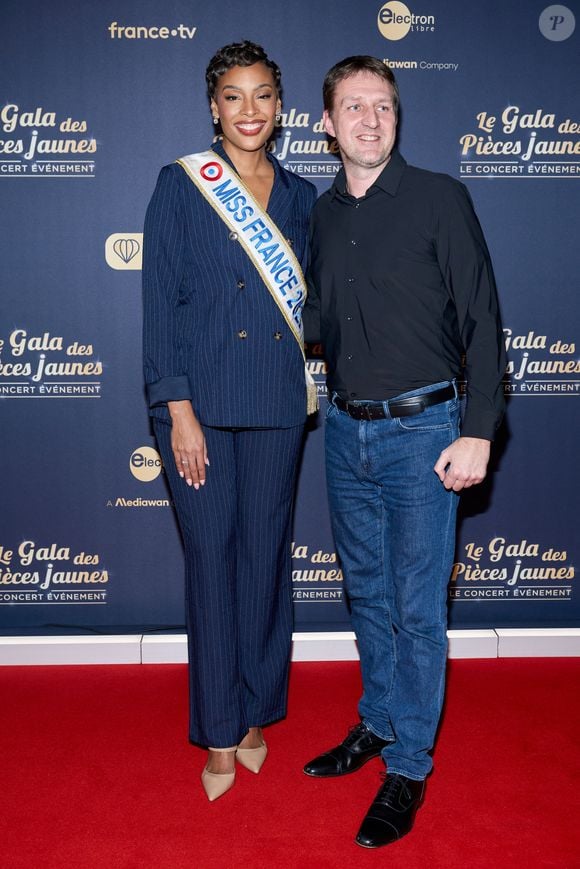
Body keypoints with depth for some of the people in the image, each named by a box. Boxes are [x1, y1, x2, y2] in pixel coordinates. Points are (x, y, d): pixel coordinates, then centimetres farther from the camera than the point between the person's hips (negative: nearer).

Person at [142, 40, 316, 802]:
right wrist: (180, 411, -11)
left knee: (266, 555, 9)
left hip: (277, 404, 3)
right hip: (201, 402, -3)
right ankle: (219, 734, 18)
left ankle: (255, 712, 27)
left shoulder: (298, 197, 11)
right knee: (211, 558, 3)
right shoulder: (180, 186, 0)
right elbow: (160, 305, -5)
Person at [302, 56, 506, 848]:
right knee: (368, 593, 17)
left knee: (417, 608, 3)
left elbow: (481, 321, -8)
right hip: (347, 431, 5)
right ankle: (378, 723, 35)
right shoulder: (323, 213, 9)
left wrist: (478, 433, -14)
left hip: (421, 432, -5)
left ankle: (409, 766, 19)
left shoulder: (439, 198, -5)